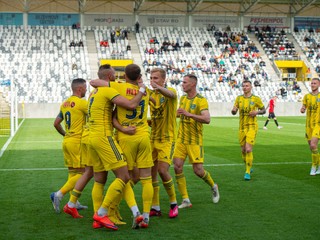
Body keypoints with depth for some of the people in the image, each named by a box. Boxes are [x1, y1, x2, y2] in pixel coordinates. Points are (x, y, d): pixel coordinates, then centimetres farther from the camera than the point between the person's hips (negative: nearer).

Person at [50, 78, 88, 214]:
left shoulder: (65, 104, 13)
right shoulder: (81, 102, -11)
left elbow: (56, 123, 16)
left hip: (66, 141, 9)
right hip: (77, 142, -9)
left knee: (72, 172, 14)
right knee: (81, 173, -5)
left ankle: (73, 202, 18)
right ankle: (59, 194, -14)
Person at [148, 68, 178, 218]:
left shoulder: (171, 91, -6)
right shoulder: (151, 95, 11)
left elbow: (170, 94, -33)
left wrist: (159, 88, -53)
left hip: (167, 139, -6)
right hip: (153, 138, 6)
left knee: (162, 170, -16)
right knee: (151, 172, 2)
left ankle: (173, 203, 4)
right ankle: (155, 208, 12)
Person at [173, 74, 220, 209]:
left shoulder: (201, 100, -12)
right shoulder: (182, 98, 10)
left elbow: (207, 119, -28)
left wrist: (189, 114, -36)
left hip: (195, 141, -6)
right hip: (181, 139, 6)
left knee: (198, 170, -6)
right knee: (177, 166, -8)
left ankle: (213, 186, 27)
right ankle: (185, 200, 1)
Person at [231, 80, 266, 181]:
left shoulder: (256, 99, -2)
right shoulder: (239, 98, 7)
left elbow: (264, 110, 8)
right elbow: (234, 112, 10)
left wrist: (257, 112, -13)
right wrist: (233, 110, -14)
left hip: (252, 126, -4)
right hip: (242, 127, 4)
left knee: (248, 149, -16)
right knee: (243, 150, 9)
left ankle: (248, 172, -8)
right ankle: (248, 167, 33)